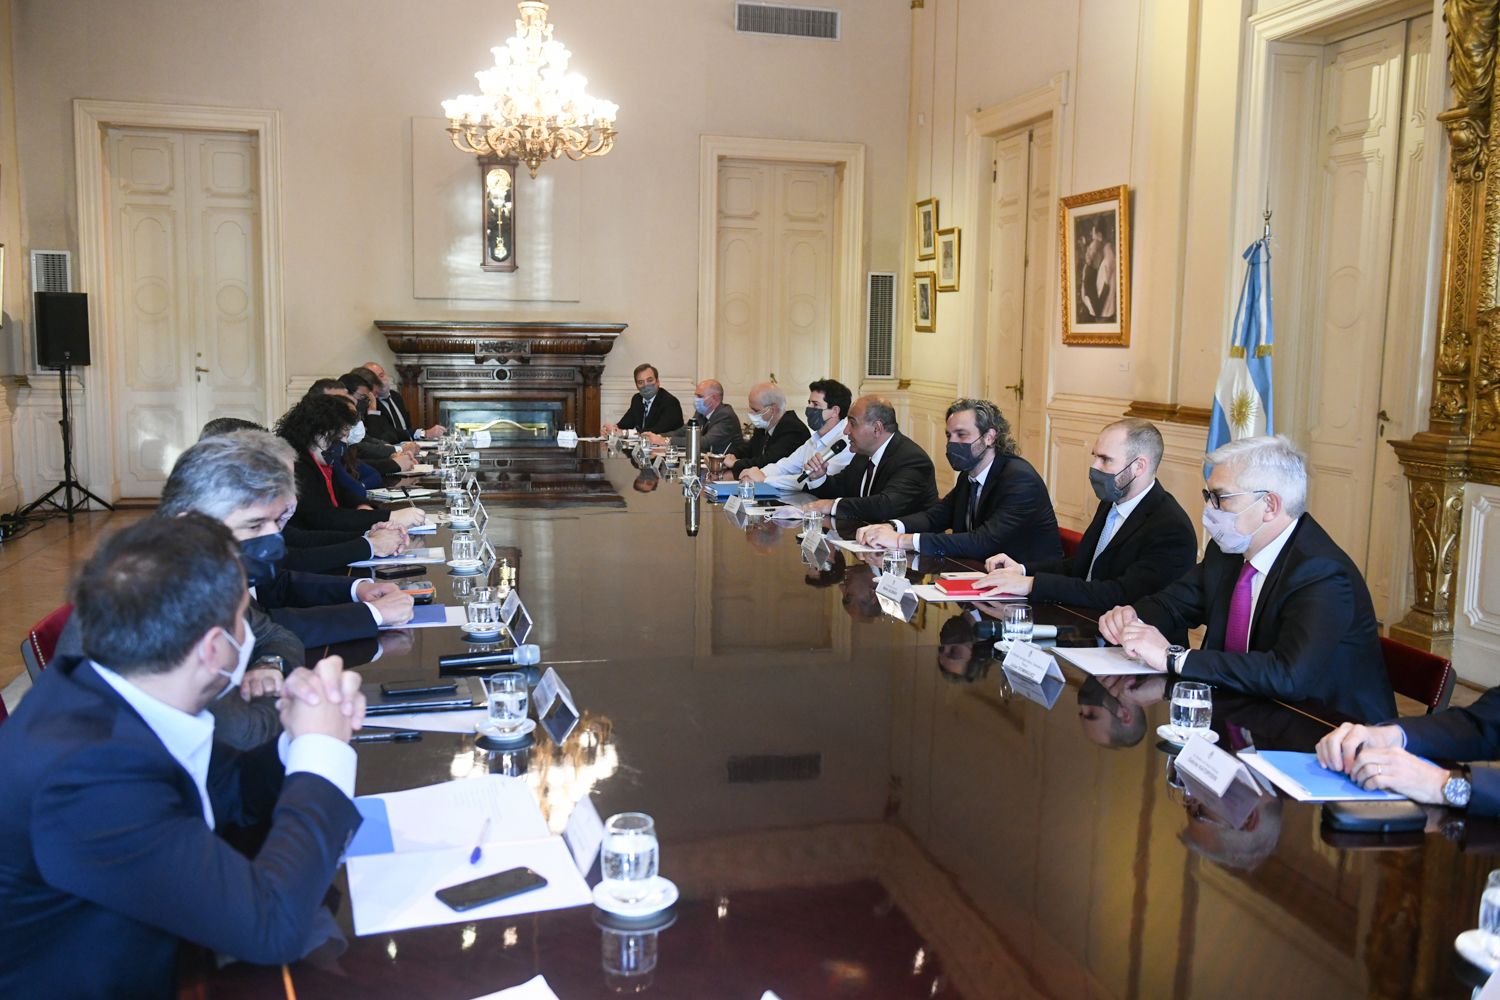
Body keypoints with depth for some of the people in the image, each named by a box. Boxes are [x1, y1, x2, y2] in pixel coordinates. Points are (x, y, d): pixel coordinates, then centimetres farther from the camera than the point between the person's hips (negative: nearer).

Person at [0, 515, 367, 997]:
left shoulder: (93, 689, -7)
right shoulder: (88, 773, -31)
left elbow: (231, 790, 7)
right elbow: (273, 926, -29)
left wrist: (298, 740, -12)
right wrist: (322, 748, -19)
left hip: (152, 954, 7)